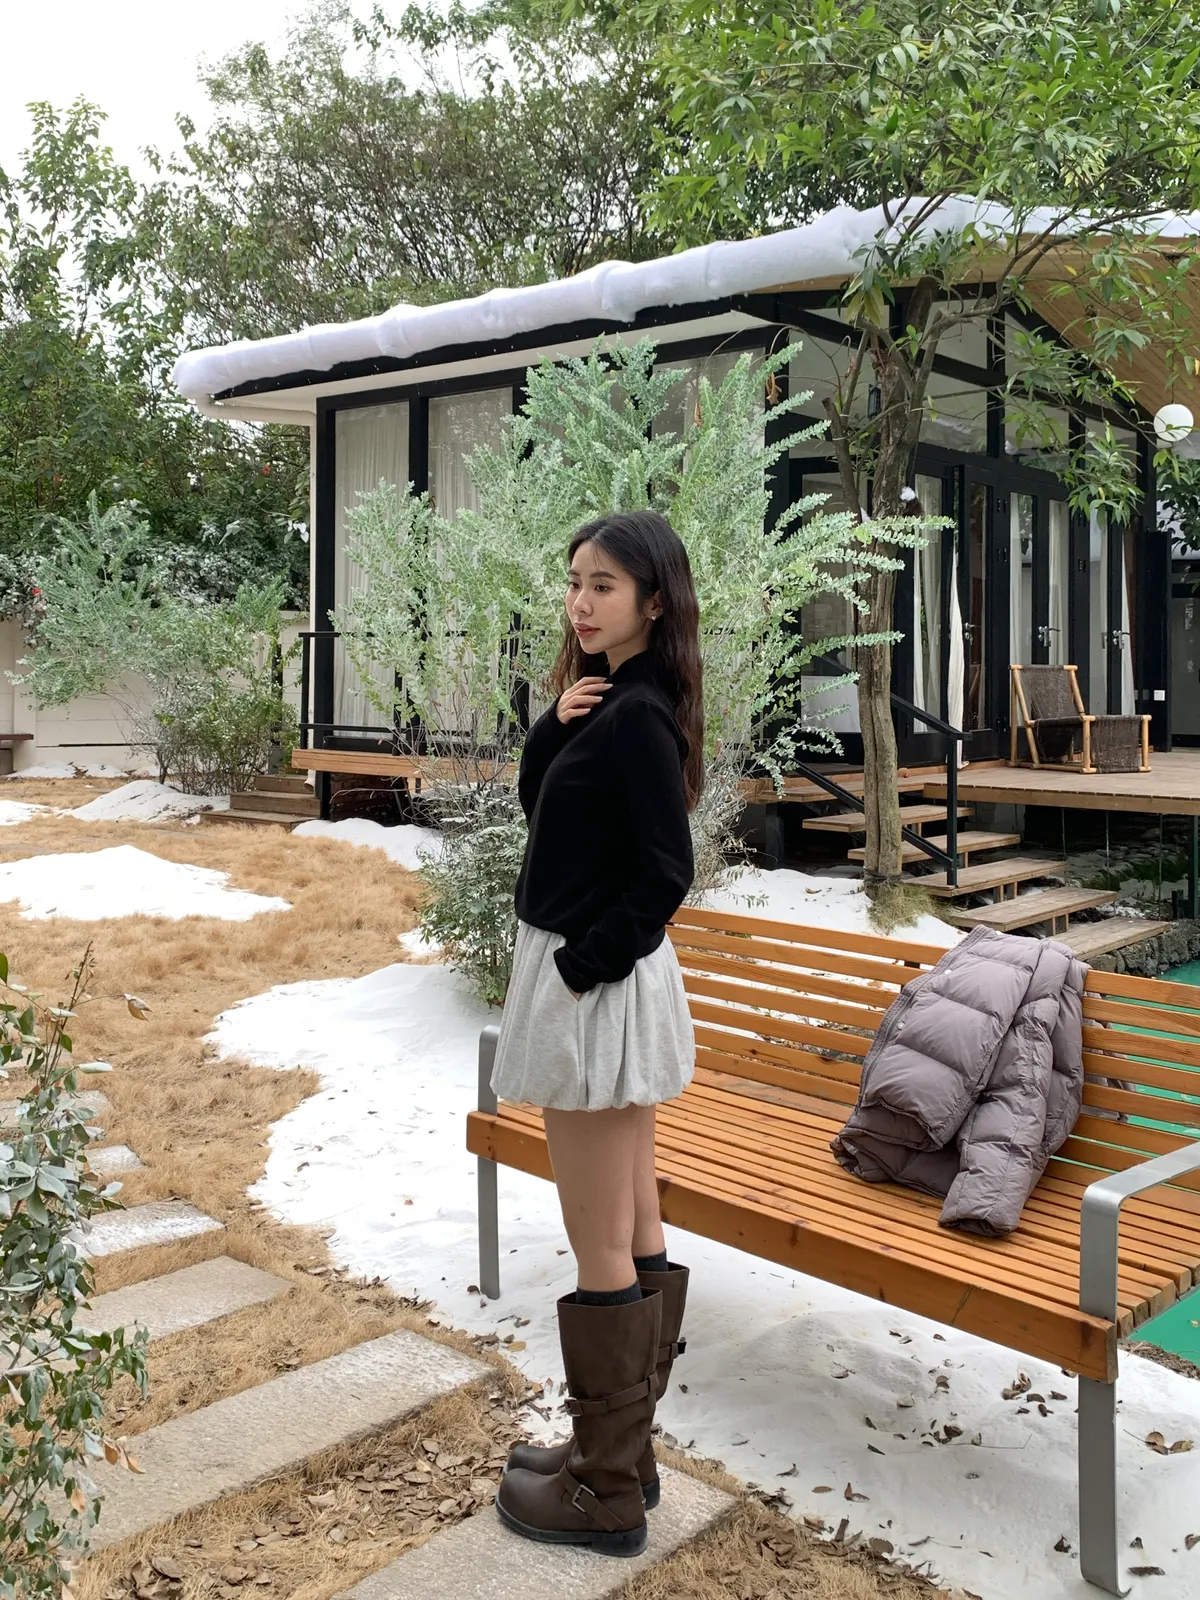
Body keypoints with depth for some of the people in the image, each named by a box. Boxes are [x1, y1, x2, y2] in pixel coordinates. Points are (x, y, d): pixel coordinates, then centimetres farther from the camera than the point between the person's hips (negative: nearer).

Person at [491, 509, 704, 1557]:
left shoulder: (636, 717, -18)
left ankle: (606, 1493, 19)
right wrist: (554, 724, -5)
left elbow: (665, 871, -21)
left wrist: (581, 967, -14)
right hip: (611, 985, 10)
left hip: (598, 988, -10)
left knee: (601, 1253, 3)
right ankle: (623, 1450, 33)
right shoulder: (608, 698, 11)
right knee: (637, 1236, 17)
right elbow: (537, 802, 12)